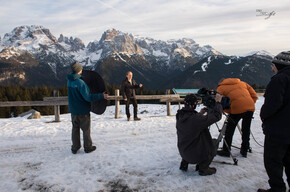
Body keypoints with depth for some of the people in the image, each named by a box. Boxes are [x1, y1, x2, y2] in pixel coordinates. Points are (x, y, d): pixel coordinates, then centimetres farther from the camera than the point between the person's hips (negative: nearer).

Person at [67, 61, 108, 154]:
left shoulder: (69, 80, 2)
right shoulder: (80, 82, -22)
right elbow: (88, 97, -26)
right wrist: (102, 96, -23)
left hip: (73, 110, 7)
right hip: (83, 110, -6)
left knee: (75, 129, 16)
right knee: (86, 129, 8)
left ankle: (75, 148, 22)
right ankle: (88, 147, 19)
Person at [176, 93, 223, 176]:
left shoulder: (180, 116, -8)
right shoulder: (197, 118, -29)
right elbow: (216, 116, -19)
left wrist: (200, 113, 14)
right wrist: (218, 102, -6)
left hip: (182, 152, 6)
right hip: (195, 155, -6)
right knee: (212, 146, 17)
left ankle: (184, 163, 29)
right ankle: (203, 168, 17)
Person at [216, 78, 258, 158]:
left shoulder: (220, 88, 16)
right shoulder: (242, 83, 28)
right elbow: (254, 96, 21)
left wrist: (229, 111, 13)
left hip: (237, 109, -5)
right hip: (250, 107, 5)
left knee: (229, 130, 8)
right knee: (246, 130, 18)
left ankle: (226, 151, 14)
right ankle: (244, 151, 27)